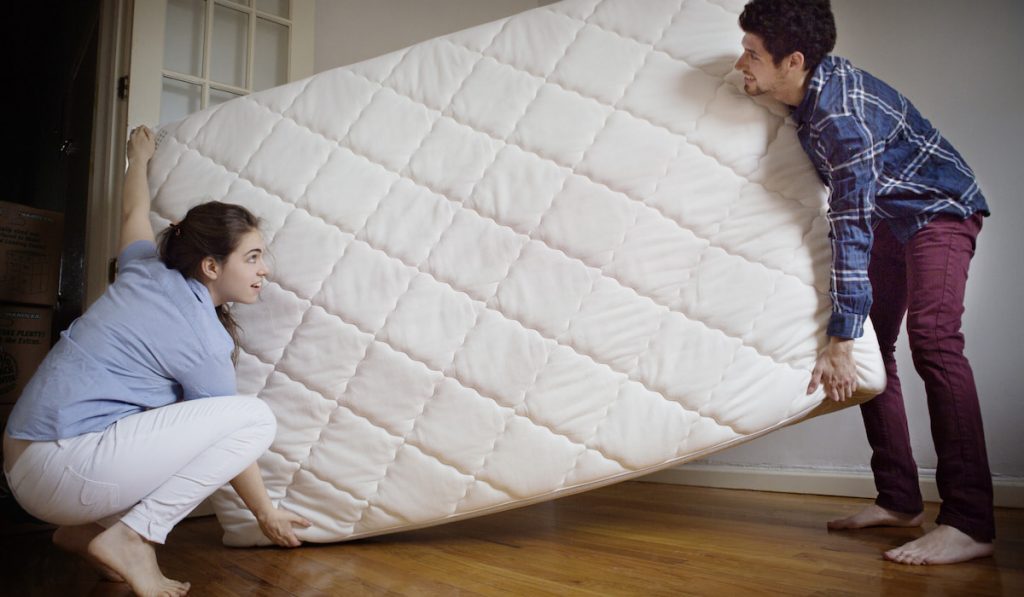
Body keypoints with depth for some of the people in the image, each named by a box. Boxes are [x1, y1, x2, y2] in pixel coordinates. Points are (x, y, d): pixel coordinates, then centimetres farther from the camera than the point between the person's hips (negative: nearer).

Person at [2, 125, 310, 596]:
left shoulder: (147, 271, 7)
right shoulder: (204, 340, -13)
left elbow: (133, 214, 29)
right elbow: (231, 434, -5)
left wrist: (139, 158, 48)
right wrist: (266, 513, 9)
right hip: (61, 468, -9)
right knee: (255, 417, -14)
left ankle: (88, 526, 17)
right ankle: (131, 536, -9)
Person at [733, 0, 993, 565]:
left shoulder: (840, 116, -33)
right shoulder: (813, 83, -8)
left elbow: (851, 227, -35)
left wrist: (839, 342, -33)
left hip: (939, 209, -9)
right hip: (890, 214, 9)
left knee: (932, 337, -25)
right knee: (872, 346, 3)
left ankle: (969, 523, -23)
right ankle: (899, 500, 9)